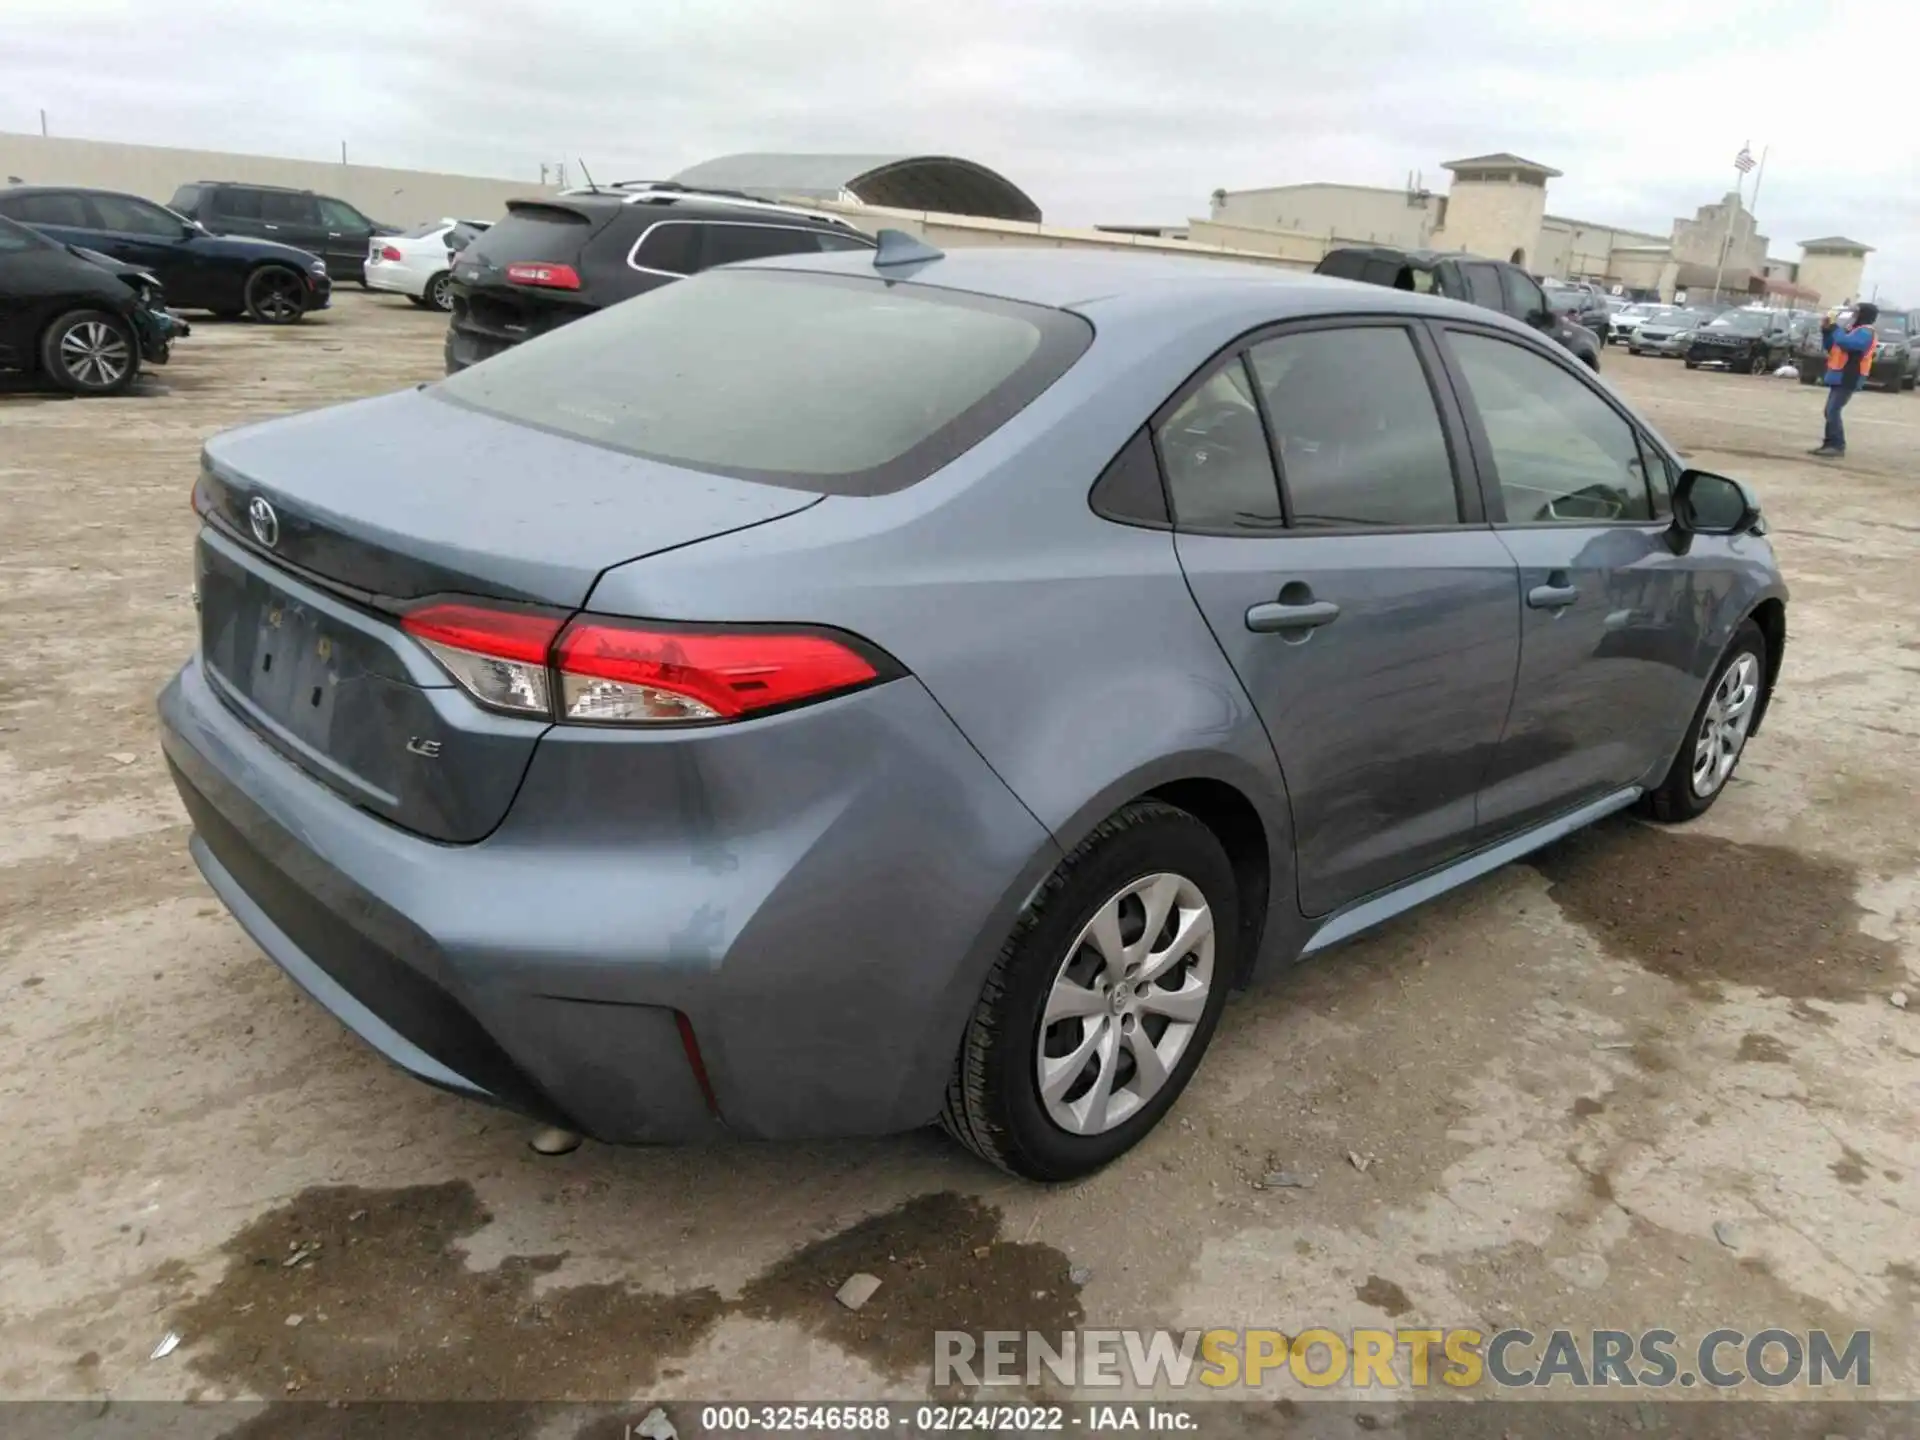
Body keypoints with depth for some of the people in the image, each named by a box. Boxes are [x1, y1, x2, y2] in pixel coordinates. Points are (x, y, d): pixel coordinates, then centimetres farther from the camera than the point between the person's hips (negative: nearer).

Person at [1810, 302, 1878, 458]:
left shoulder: (1866, 332, -12)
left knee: (1833, 411, -16)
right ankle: (1829, 444, 14)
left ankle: (1838, 446, -15)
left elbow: (1844, 342, -28)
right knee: (1830, 412, 9)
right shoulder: (1852, 329, 18)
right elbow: (1830, 346, 21)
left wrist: (1834, 326, -16)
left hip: (1848, 378, -10)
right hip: (1839, 377, 10)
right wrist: (1826, 330, 7)